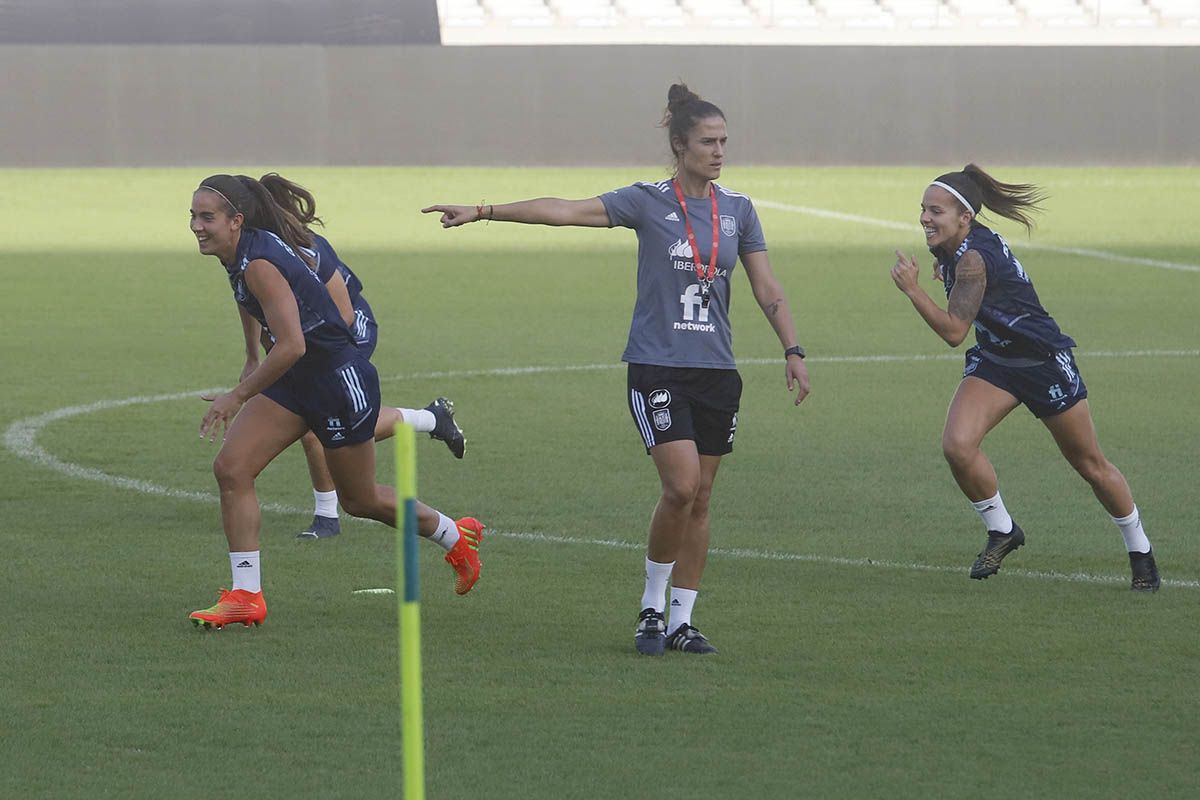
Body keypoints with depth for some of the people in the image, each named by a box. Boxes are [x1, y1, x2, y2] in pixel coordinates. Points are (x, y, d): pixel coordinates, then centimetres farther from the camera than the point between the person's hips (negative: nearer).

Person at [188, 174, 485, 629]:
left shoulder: (259, 265, -29)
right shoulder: (242, 253, 0)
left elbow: (291, 346, -34)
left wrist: (238, 396, -27)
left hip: (339, 382, -9)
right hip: (295, 381, 9)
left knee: (360, 500, 11)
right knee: (231, 468, -8)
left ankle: (456, 537, 37)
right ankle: (246, 597, -5)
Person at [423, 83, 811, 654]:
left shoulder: (738, 210, 7)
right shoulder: (648, 202, -4)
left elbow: (768, 292, 9)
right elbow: (564, 211, -10)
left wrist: (793, 351, -3)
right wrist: (482, 212, -17)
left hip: (716, 371, 4)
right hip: (657, 367, -4)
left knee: (700, 500, 5)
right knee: (681, 487, -16)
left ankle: (681, 621, 14)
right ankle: (651, 605, 2)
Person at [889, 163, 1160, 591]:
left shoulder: (973, 258, -30)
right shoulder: (953, 248, -4)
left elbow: (953, 331, -30)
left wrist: (912, 288, -32)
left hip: (1044, 363, -7)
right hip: (994, 360, 7)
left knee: (1091, 464, 8)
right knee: (957, 444, -18)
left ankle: (1140, 551, 27)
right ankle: (1001, 531, 4)